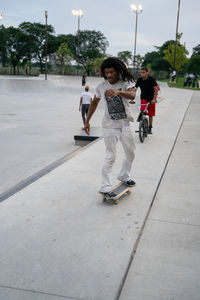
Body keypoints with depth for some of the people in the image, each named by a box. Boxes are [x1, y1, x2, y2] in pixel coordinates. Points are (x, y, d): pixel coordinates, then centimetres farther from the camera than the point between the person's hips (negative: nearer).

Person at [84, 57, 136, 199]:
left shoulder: (126, 83, -8)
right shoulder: (101, 86, -3)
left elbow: (132, 95, -30)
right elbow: (95, 102, 11)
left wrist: (118, 92, -50)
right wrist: (87, 121, 10)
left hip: (125, 123, 2)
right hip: (110, 125, -2)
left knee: (131, 153, 15)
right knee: (110, 156, -9)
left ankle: (124, 176, 39)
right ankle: (105, 187, -3)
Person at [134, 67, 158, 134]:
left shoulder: (151, 79, -13)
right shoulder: (139, 80, -4)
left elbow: (155, 89, -15)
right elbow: (135, 89, -4)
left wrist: (154, 99, -24)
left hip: (151, 99, -1)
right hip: (143, 98, 1)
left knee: (150, 114, 6)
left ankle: (150, 128, 21)